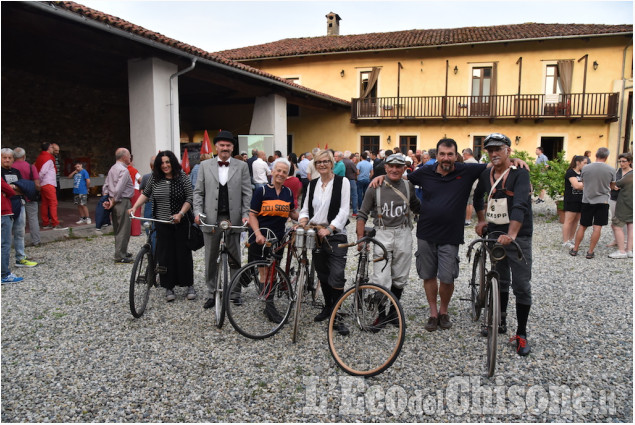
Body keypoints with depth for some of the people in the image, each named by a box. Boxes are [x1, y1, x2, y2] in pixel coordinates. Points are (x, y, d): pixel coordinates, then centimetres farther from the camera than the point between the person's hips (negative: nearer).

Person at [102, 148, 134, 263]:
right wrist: (113, 202, -12)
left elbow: (105, 186, 15)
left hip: (115, 203, 10)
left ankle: (121, 252, 29)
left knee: (118, 229, 17)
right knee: (123, 229, -3)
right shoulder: (123, 170, -16)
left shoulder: (112, 169, 14)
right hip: (123, 202, -10)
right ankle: (120, 256, 1)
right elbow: (118, 189, -23)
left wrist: (107, 199, 10)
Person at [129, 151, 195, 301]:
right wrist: (134, 207, 3)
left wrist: (181, 214, -16)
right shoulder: (155, 178, 4)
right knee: (165, 255, 2)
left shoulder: (182, 177, -3)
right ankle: (169, 287, 13)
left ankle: (189, 285, 15)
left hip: (181, 222, -2)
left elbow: (189, 198, -5)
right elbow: (145, 194, 15)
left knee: (183, 253, 3)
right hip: (162, 223, 2)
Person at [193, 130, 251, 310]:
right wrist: (198, 212, -6)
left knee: (235, 258, 8)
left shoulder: (242, 166, 5)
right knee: (211, 259, 9)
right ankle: (211, 294, 21)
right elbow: (198, 192, 7)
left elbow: (247, 192, 2)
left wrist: (246, 214, -8)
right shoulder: (205, 166, 7)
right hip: (211, 218, 1)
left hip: (233, 218, -1)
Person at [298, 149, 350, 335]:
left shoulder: (342, 182, -4)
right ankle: (327, 307, 32)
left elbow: (344, 210, -10)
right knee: (322, 274, 14)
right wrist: (303, 220, -9)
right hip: (316, 234, 5)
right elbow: (306, 208, 14)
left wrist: (329, 229, -22)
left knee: (337, 276, -12)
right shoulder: (312, 184, 12)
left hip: (335, 235, -5)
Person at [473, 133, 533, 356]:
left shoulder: (520, 174, -12)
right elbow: (478, 197, 26)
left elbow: (520, 205, -27)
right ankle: (501, 319, 32)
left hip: (518, 237, -5)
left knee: (522, 287, -2)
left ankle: (521, 334, 8)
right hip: (495, 234, 5)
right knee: (500, 281, 17)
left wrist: (511, 234, -38)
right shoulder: (486, 175, 6)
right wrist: (482, 220, 18)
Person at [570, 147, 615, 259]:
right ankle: (590, 252, 4)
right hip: (602, 201, -1)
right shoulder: (611, 169, -6)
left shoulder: (586, 168, -6)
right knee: (597, 227, 2)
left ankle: (575, 249, 15)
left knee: (582, 226, 10)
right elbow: (612, 185, 9)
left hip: (587, 200, 1)